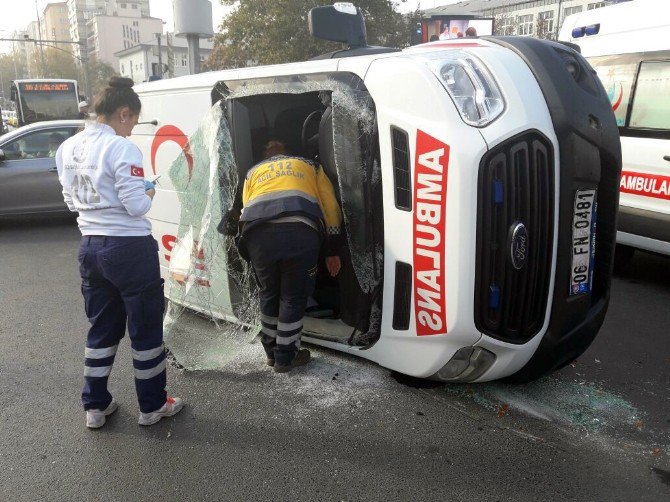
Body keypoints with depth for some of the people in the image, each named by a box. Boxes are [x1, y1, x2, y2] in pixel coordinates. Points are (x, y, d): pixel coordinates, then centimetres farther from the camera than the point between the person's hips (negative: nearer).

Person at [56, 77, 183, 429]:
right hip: (130, 248, -7)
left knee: (101, 329, 20)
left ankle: (95, 406, 29)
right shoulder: (121, 148, -17)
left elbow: (71, 200, 15)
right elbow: (136, 206, -19)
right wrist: (148, 193, 1)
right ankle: (152, 406, 22)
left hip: (90, 247, 8)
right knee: (146, 330, 8)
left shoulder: (67, 148, 6)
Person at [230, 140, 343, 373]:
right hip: (300, 233, -2)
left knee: (269, 293, 23)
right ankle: (285, 357, 25)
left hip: (258, 234, 2)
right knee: (294, 297, 14)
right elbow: (331, 208, 25)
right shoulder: (310, 166, 33)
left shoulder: (253, 172, 35)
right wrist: (333, 252, 30)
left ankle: (271, 351, 36)